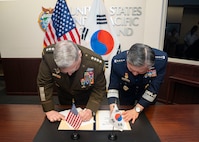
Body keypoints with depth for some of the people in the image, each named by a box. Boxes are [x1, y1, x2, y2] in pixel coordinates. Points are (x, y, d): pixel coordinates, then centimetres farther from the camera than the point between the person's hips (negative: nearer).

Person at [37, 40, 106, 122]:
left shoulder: (96, 63, -37)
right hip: (63, 93, 2)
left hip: (85, 95, -1)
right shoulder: (48, 55, -35)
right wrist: (49, 110, -24)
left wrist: (90, 110, -37)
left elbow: (99, 89, -23)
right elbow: (44, 83, -23)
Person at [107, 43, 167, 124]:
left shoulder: (161, 59, -35)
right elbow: (113, 86, -22)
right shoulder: (118, 62, -35)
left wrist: (137, 109, -28)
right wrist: (113, 107, -37)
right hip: (125, 94, 1)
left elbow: (153, 88, -27)